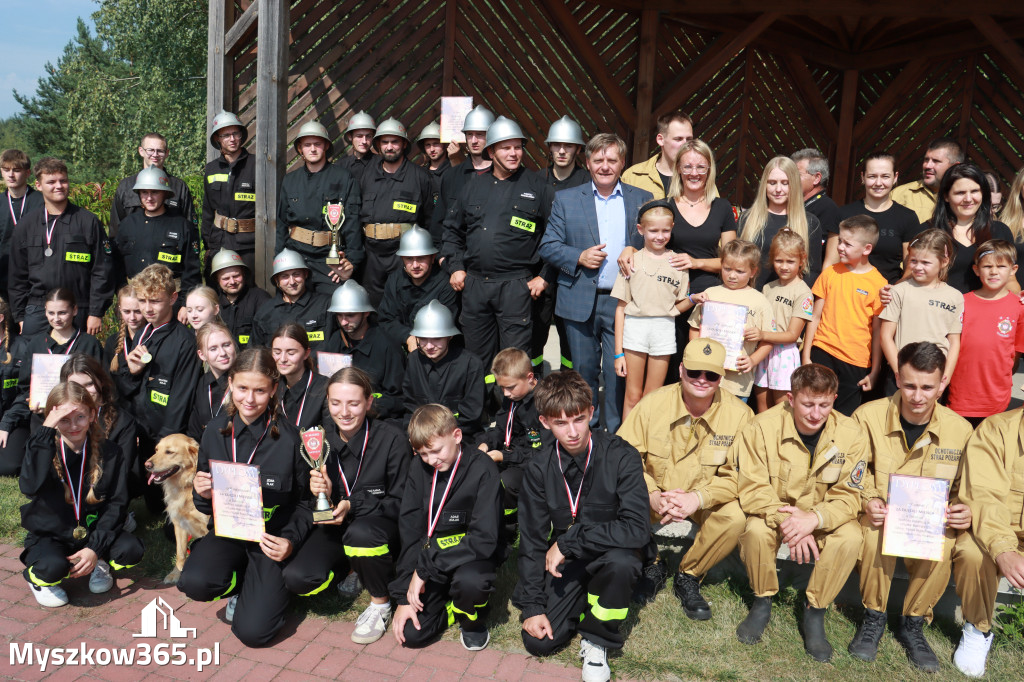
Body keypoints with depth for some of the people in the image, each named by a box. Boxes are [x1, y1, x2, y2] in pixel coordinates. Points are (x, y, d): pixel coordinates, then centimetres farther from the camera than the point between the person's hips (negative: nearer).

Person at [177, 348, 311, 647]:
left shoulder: (288, 437, -10)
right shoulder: (216, 431, 0)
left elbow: (303, 500, -2)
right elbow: (205, 506, 9)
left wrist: (291, 540, -19)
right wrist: (203, 494, -14)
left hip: (273, 535, -3)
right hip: (228, 529, 3)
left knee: (253, 631, -18)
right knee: (195, 582, -29)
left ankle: (270, 588, 17)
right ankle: (241, 584, 6)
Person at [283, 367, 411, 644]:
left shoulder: (392, 440, -16)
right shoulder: (320, 439, -4)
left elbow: (401, 503, -12)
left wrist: (353, 505, -25)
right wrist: (321, 494, -20)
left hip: (384, 526, -4)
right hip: (336, 525, 4)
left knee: (360, 533, -39)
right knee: (296, 579, -20)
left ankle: (381, 604, -9)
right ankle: (348, 570, 14)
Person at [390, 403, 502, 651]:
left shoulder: (482, 469, -19)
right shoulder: (419, 468, -3)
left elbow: (484, 539, -24)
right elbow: (409, 533, -2)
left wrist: (425, 568, -24)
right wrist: (404, 597, -8)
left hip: (471, 555, -4)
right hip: (430, 555, 4)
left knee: (470, 582, -37)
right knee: (411, 633, -12)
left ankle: (470, 617, -2)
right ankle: (454, 606, 18)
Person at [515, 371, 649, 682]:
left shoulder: (621, 456, -21)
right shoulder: (539, 469, -8)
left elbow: (636, 529, -29)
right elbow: (532, 541, -2)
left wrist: (569, 540, -28)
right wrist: (532, 606, -7)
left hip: (611, 554, -3)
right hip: (567, 562, 3)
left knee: (620, 561, -37)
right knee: (538, 641, -11)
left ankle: (597, 640, -8)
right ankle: (584, 602, 19)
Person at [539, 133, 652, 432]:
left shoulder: (642, 200, 8)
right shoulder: (565, 199, 7)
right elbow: (548, 246, 4)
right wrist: (579, 257, -11)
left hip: (624, 302, 0)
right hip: (580, 303, 1)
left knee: (618, 373, 2)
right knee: (583, 371, 11)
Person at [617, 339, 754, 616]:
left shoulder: (738, 414, -13)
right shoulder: (653, 404, -13)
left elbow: (737, 475, -13)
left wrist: (698, 497, -30)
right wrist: (652, 495, -28)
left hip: (706, 499, 0)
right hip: (655, 494, 0)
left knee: (735, 517, -30)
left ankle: (688, 575, 0)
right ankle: (651, 567, 6)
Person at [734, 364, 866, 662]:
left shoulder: (851, 434, -14)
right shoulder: (763, 427, -20)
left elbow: (848, 496, -13)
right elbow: (753, 489, -18)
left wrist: (814, 519, -33)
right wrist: (784, 519, -36)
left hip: (825, 517, 2)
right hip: (772, 512, -1)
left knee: (850, 537, -28)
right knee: (756, 531, -32)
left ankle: (815, 612, -7)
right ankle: (762, 602, -3)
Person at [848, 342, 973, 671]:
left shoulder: (960, 429, -3)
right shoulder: (869, 415, -10)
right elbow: (854, 472, 1)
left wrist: (964, 511, -13)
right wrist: (868, 499, -18)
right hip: (881, 514, -1)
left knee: (945, 544, -33)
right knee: (876, 532, -36)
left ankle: (912, 625, -4)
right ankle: (874, 618, -7)